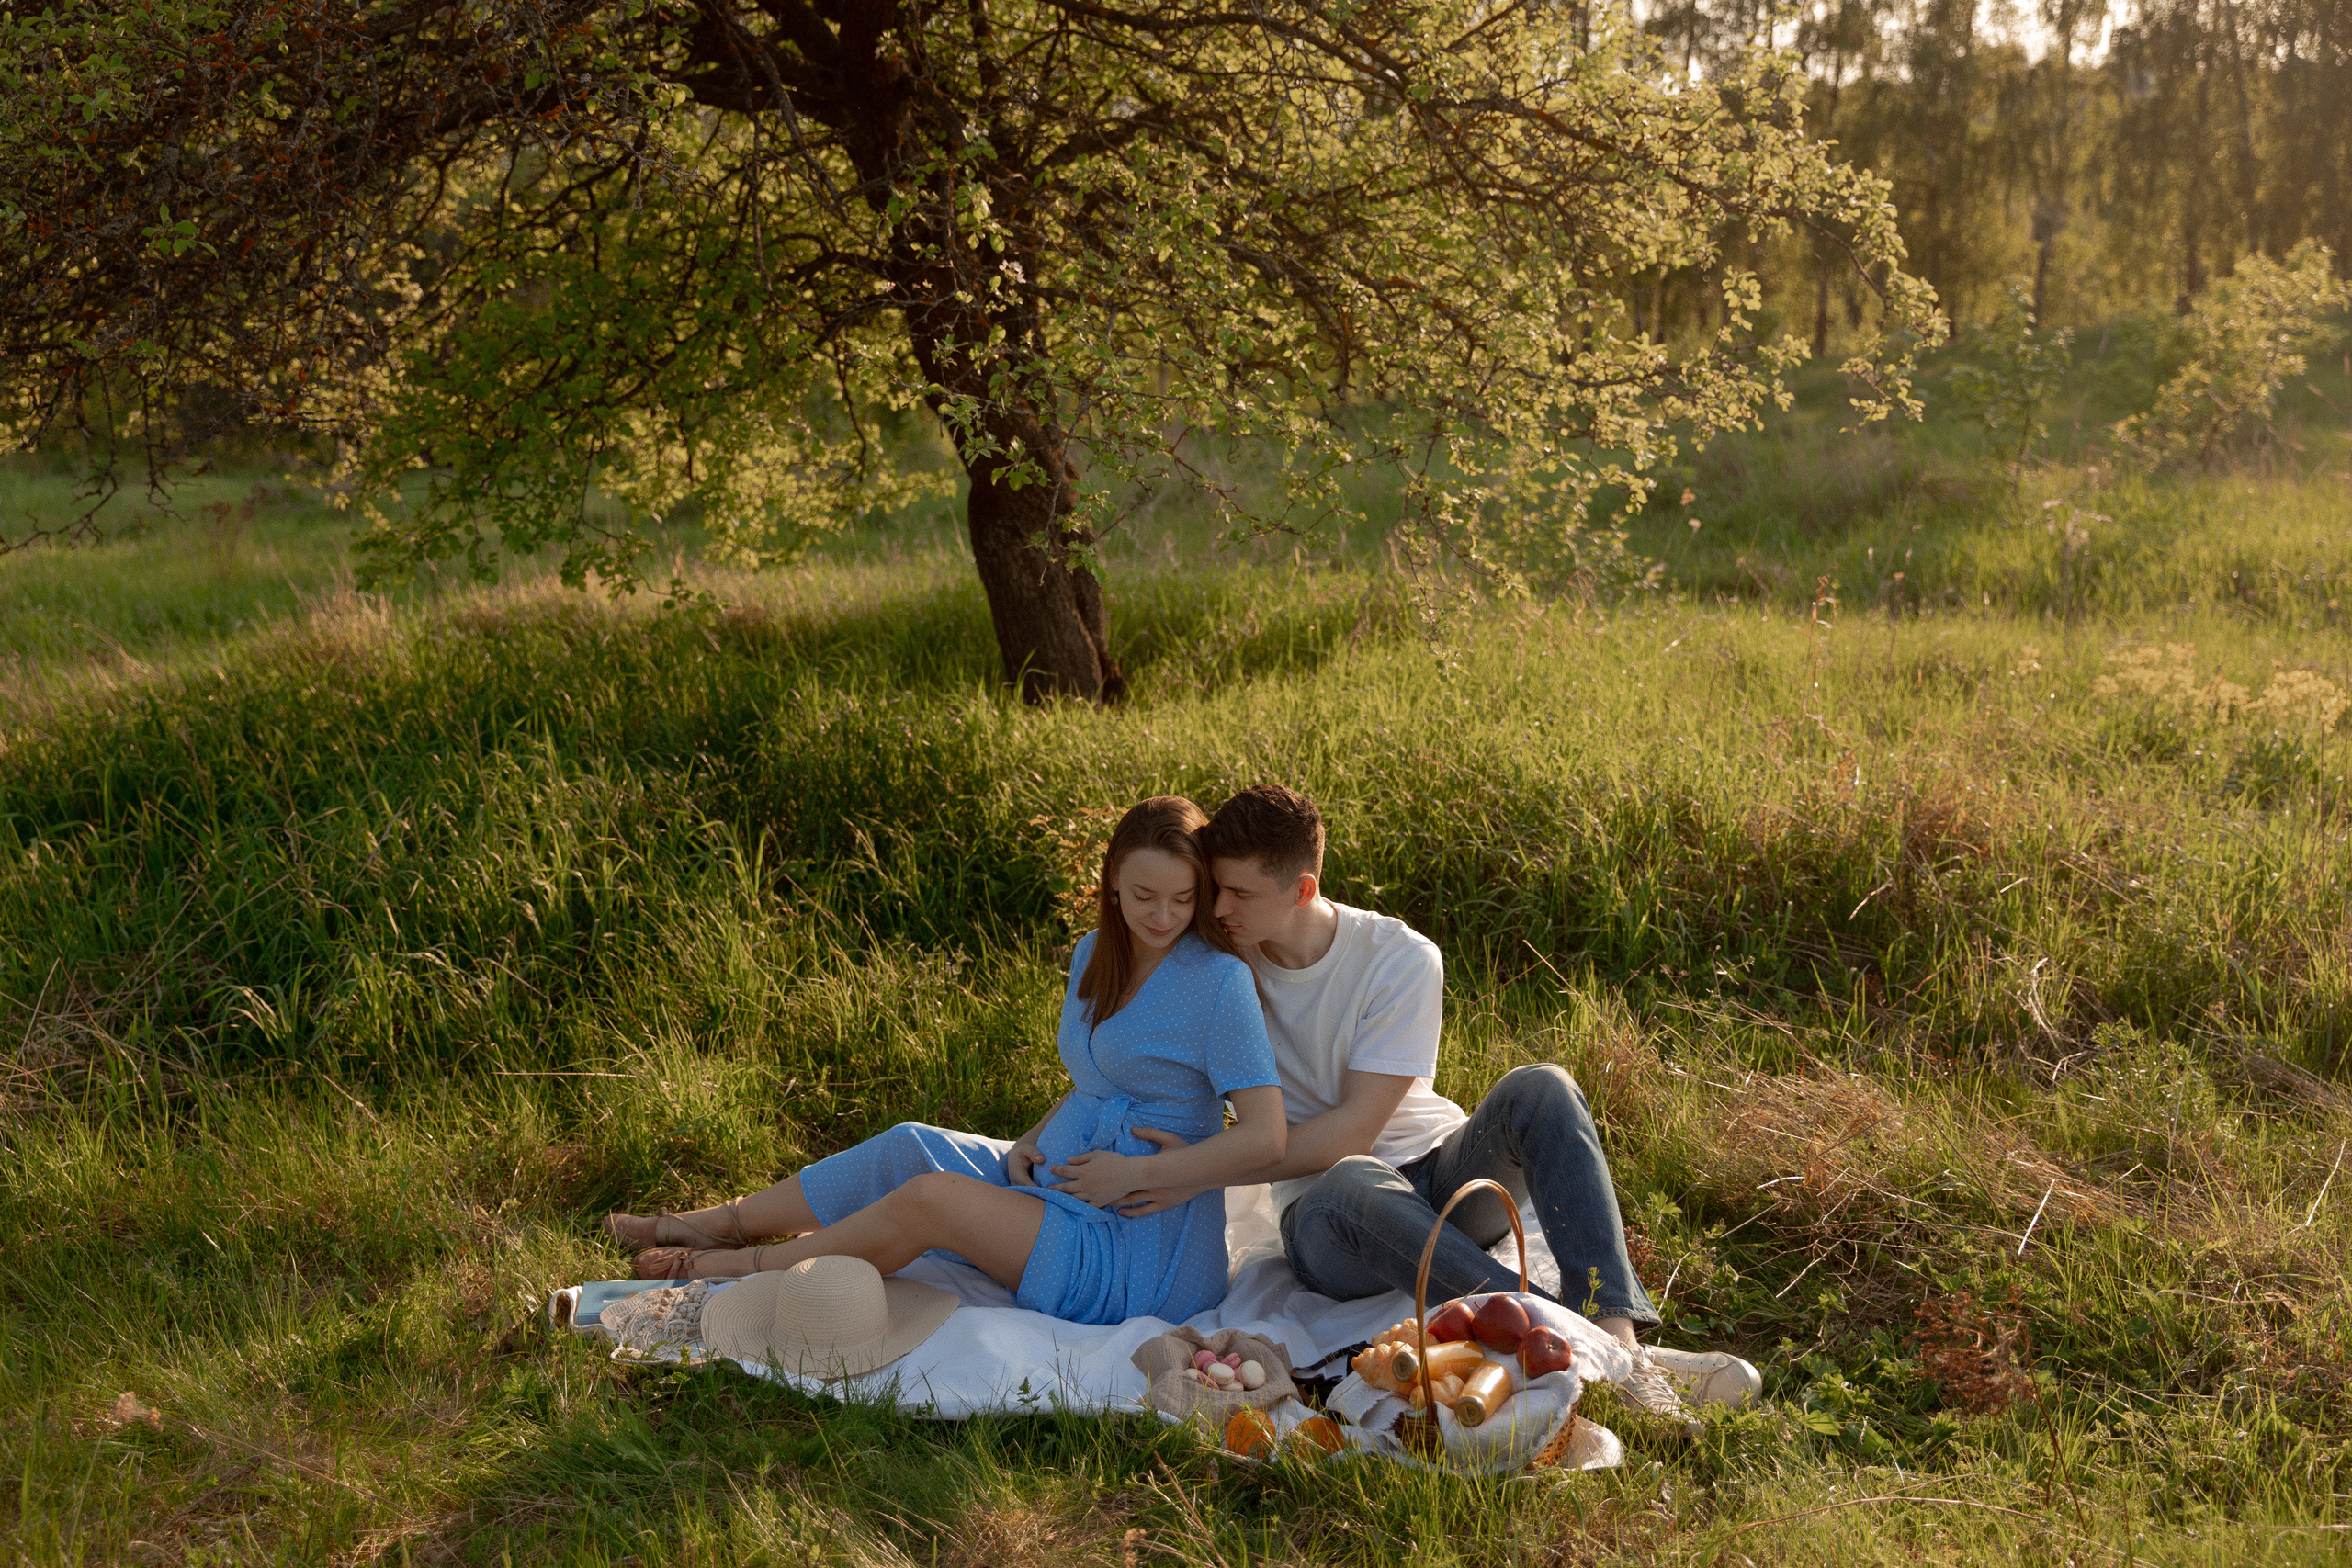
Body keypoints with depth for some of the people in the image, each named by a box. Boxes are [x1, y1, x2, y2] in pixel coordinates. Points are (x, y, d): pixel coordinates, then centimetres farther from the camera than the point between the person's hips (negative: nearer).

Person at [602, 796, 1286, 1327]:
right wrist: (1035, 1140, 2)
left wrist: (1134, 1173, -20)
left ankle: (746, 1268, 3)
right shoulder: (1095, 956, 8)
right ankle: (723, 1222, 16)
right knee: (909, 1148, -1)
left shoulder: (1219, 982, -18)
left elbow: (1266, 1137, -23)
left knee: (929, 1199, -18)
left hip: (1140, 1258, -8)